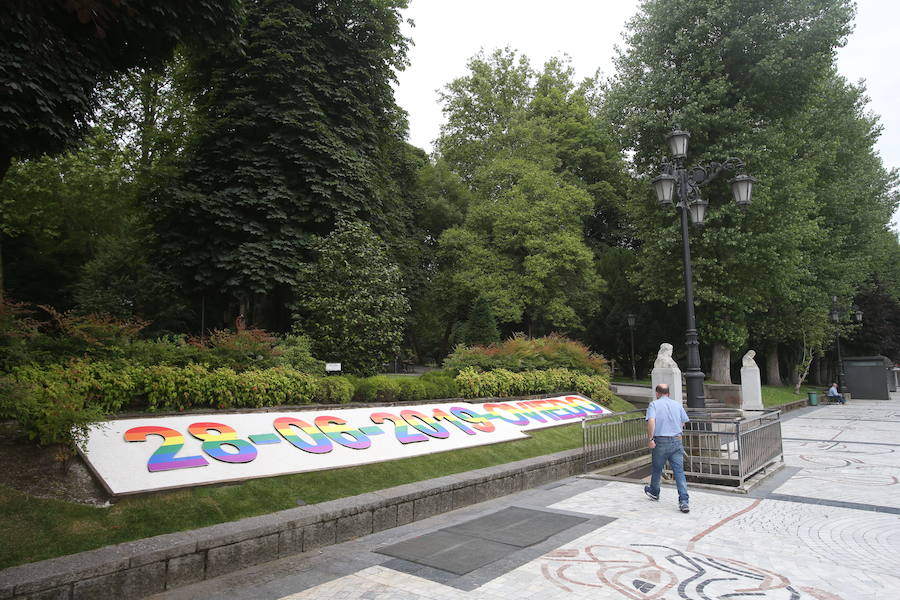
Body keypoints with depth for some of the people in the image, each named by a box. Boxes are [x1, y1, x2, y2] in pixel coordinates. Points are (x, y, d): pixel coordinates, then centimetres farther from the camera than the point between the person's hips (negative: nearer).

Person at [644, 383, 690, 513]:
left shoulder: (654, 404, -3)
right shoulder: (677, 404, 9)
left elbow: (651, 421, -20)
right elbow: (683, 423, 13)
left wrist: (650, 439, -17)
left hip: (660, 441, -2)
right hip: (676, 441, 2)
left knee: (657, 469, 17)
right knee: (679, 472, 0)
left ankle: (654, 492, 38)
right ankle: (684, 501, -8)